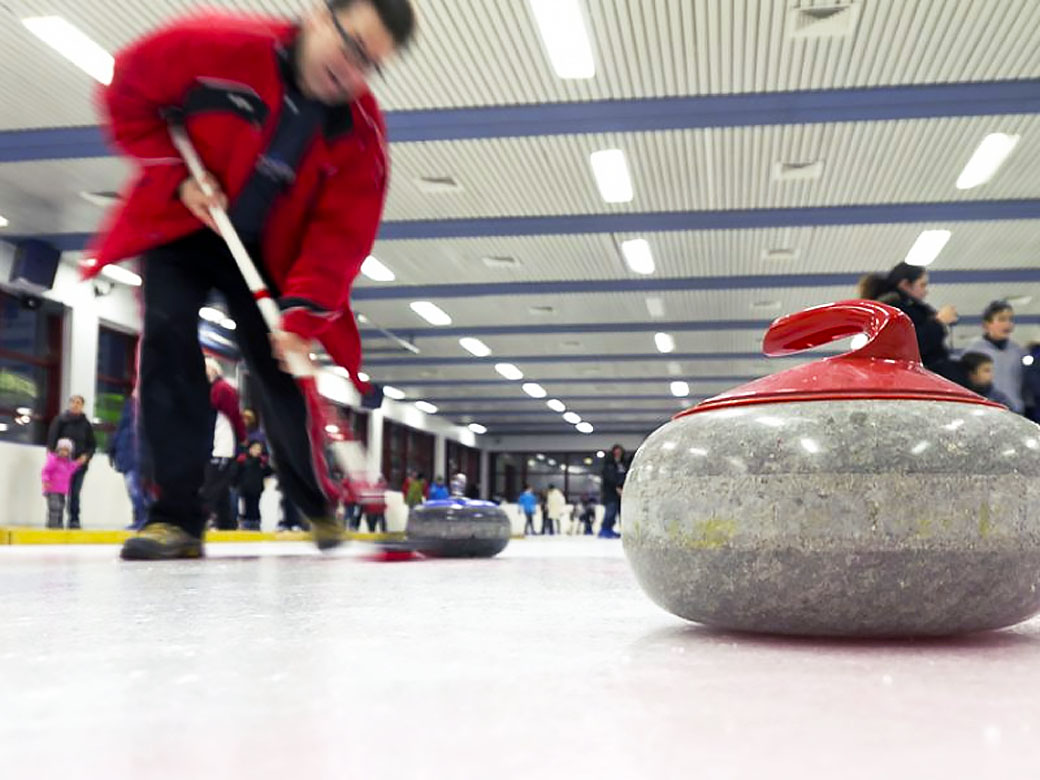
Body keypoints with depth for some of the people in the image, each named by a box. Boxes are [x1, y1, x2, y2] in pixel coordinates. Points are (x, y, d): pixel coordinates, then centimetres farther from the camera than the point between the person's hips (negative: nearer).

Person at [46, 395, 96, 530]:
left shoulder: (86, 424, 8)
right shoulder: (60, 420, 3)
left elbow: (92, 445, 12)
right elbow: (51, 440, 0)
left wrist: (86, 456, -5)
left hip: (79, 463, 1)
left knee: (75, 493, -1)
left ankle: (74, 519, 4)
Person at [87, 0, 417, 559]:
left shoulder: (362, 133, -18)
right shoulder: (213, 46, -24)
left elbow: (339, 235, -21)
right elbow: (127, 93, -10)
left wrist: (301, 315, -33)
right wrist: (178, 175, -17)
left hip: (266, 251, 2)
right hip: (179, 225, -1)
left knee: (283, 369, -1)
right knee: (168, 340, -18)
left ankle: (321, 507, 21)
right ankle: (177, 516, -14)